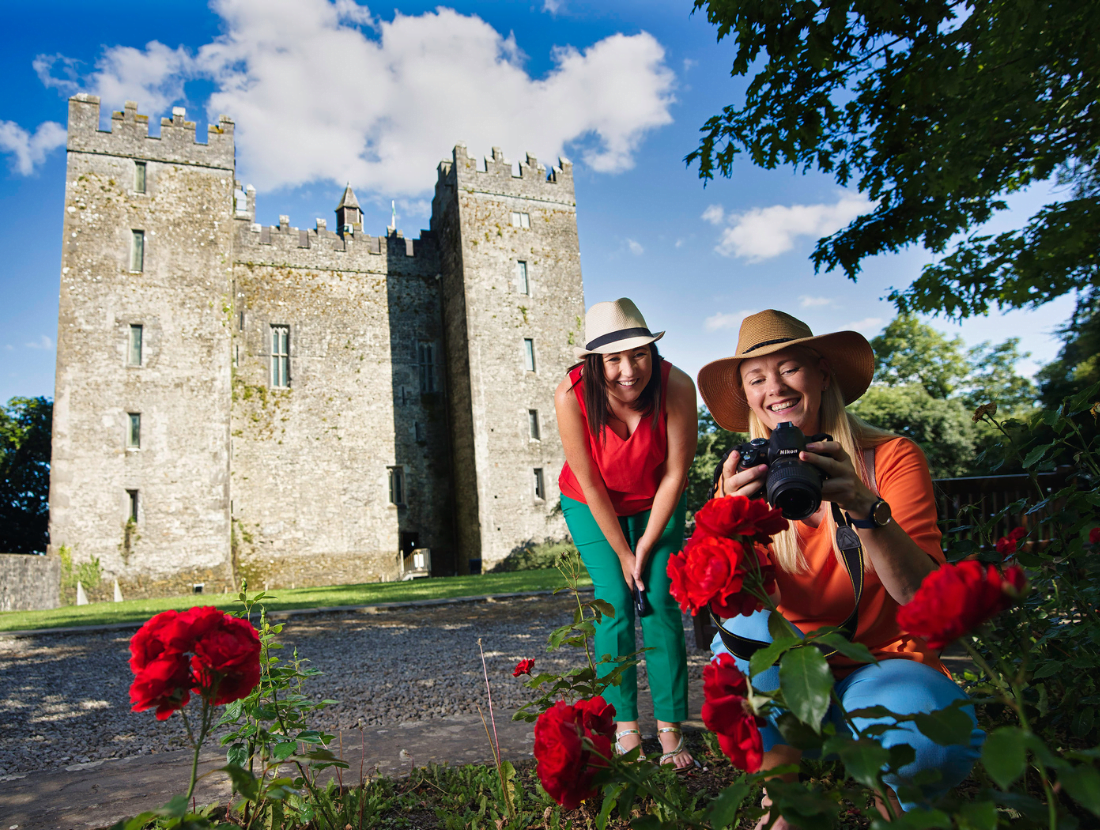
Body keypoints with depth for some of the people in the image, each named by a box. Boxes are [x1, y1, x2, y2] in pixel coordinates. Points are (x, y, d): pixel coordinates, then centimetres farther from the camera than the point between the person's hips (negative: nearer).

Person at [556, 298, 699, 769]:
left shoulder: (676, 387, -30)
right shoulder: (571, 396, -31)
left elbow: (675, 475, -18)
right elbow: (589, 483, -21)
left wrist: (647, 546, -12)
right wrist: (622, 553, -14)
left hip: (655, 503, 1)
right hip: (592, 506, 0)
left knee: (661, 602, -5)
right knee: (615, 602, -9)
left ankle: (670, 729, 5)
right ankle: (625, 729, 3)